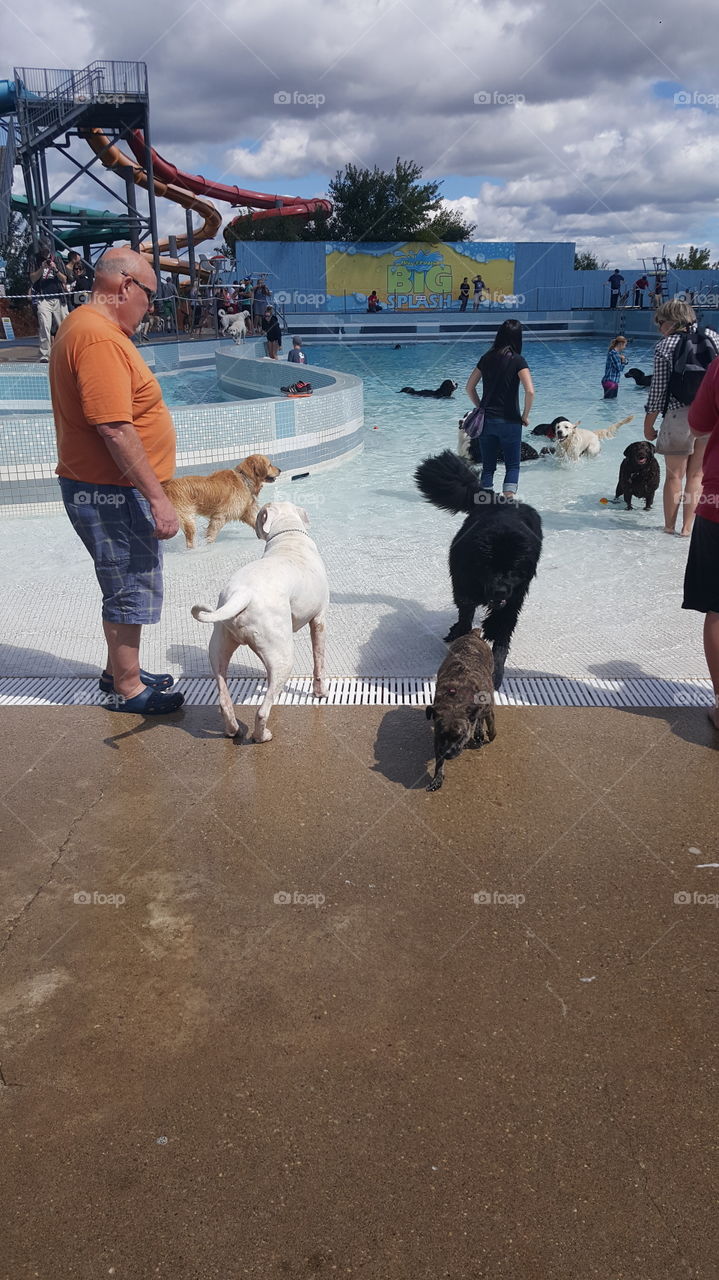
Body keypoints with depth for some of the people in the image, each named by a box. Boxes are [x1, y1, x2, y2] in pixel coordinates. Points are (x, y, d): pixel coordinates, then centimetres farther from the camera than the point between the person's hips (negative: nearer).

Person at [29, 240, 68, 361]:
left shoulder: (58, 260, 13)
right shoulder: (35, 260, 10)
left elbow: (64, 280, 10)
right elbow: (33, 279, 4)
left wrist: (55, 269, -7)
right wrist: (42, 268, -10)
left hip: (58, 298, 2)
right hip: (43, 298, -2)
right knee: (45, 327, -13)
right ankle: (44, 356, -16)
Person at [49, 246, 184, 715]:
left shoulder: (85, 327, 14)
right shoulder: (99, 340, -21)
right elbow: (116, 430, -28)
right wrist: (158, 499, -26)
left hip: (109, 490, 11)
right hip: (111, 496, -11)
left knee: (127, 587, 21)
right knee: (131, 592, 1)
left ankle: (121, 671, 35)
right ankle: (127, 690, 15)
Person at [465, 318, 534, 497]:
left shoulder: (487, 358, 5)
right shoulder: (517, 360, -9)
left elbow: (469, 387, 9)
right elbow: (530, 391, -20)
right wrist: (525, 415, -7)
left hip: (486, 420, 4)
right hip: (509, 421, -4)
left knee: (487, 466, 12)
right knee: (512, 465, 7)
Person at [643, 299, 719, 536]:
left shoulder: (664, 347, -5)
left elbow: (658, 391, -5)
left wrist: (648, 426, 4)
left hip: (679, 415, -3)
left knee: (674, 475, 9)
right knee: (696, 475, 12)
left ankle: (669, 526, 17)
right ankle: (687, 527, 15)